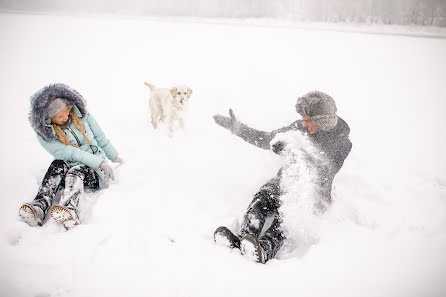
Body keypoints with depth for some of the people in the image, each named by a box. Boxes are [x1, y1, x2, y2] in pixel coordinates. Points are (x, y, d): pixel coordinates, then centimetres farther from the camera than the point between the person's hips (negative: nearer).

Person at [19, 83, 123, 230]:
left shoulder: (80, 113, -3)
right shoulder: (44, 134, -9)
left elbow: (100, 137, 9)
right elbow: (69, 153, -18)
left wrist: (115, 157, 20)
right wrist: (101, 163, -24)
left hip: (95, 173, -1)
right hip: (71, 167, 1)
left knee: (76, 170, -34)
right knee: (58, 165, -32)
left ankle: (69, 210, -66)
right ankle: (40, 206, -54)